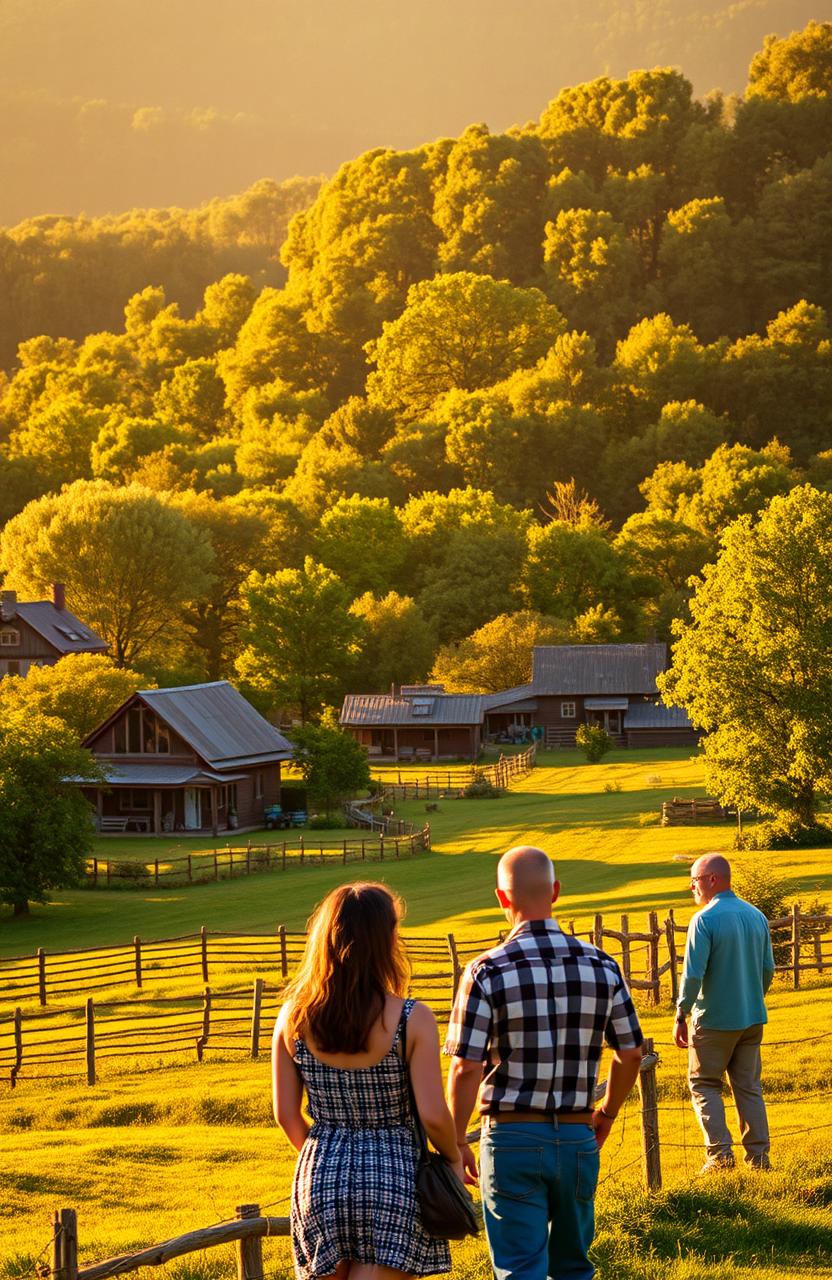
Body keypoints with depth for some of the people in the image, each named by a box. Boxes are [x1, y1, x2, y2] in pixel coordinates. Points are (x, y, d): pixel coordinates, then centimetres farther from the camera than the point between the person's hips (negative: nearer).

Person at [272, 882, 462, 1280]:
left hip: (320, 1177, 4)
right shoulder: (411, 1019, -13)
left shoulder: (294, 1018, -3)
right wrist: (453, 1158, 7)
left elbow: (286, 1115, 3)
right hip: (393, 1178, -3)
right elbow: (432, 1115, -14)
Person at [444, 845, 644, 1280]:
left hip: (513, 1135, -3)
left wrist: (456, 1142, 1)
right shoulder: (601, 966, 0)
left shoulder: (488, 971, -11)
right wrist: (607, 1114, 24)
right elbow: (630, 1053, 7)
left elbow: (466, 1067, -12)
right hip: (577, 1137, 3)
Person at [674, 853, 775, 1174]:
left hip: (714, 1020, -6)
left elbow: (693, 974, -18)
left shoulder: (704, 920, -15)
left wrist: (681, 1016, -10)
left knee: (704, 1084, 6)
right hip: (752, 1018, 6)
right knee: (749, 1086, 11)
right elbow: (768, 969, 12)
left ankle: (720, 1151, -4)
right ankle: (759, 1154, 9)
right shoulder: (756, 916, 5)